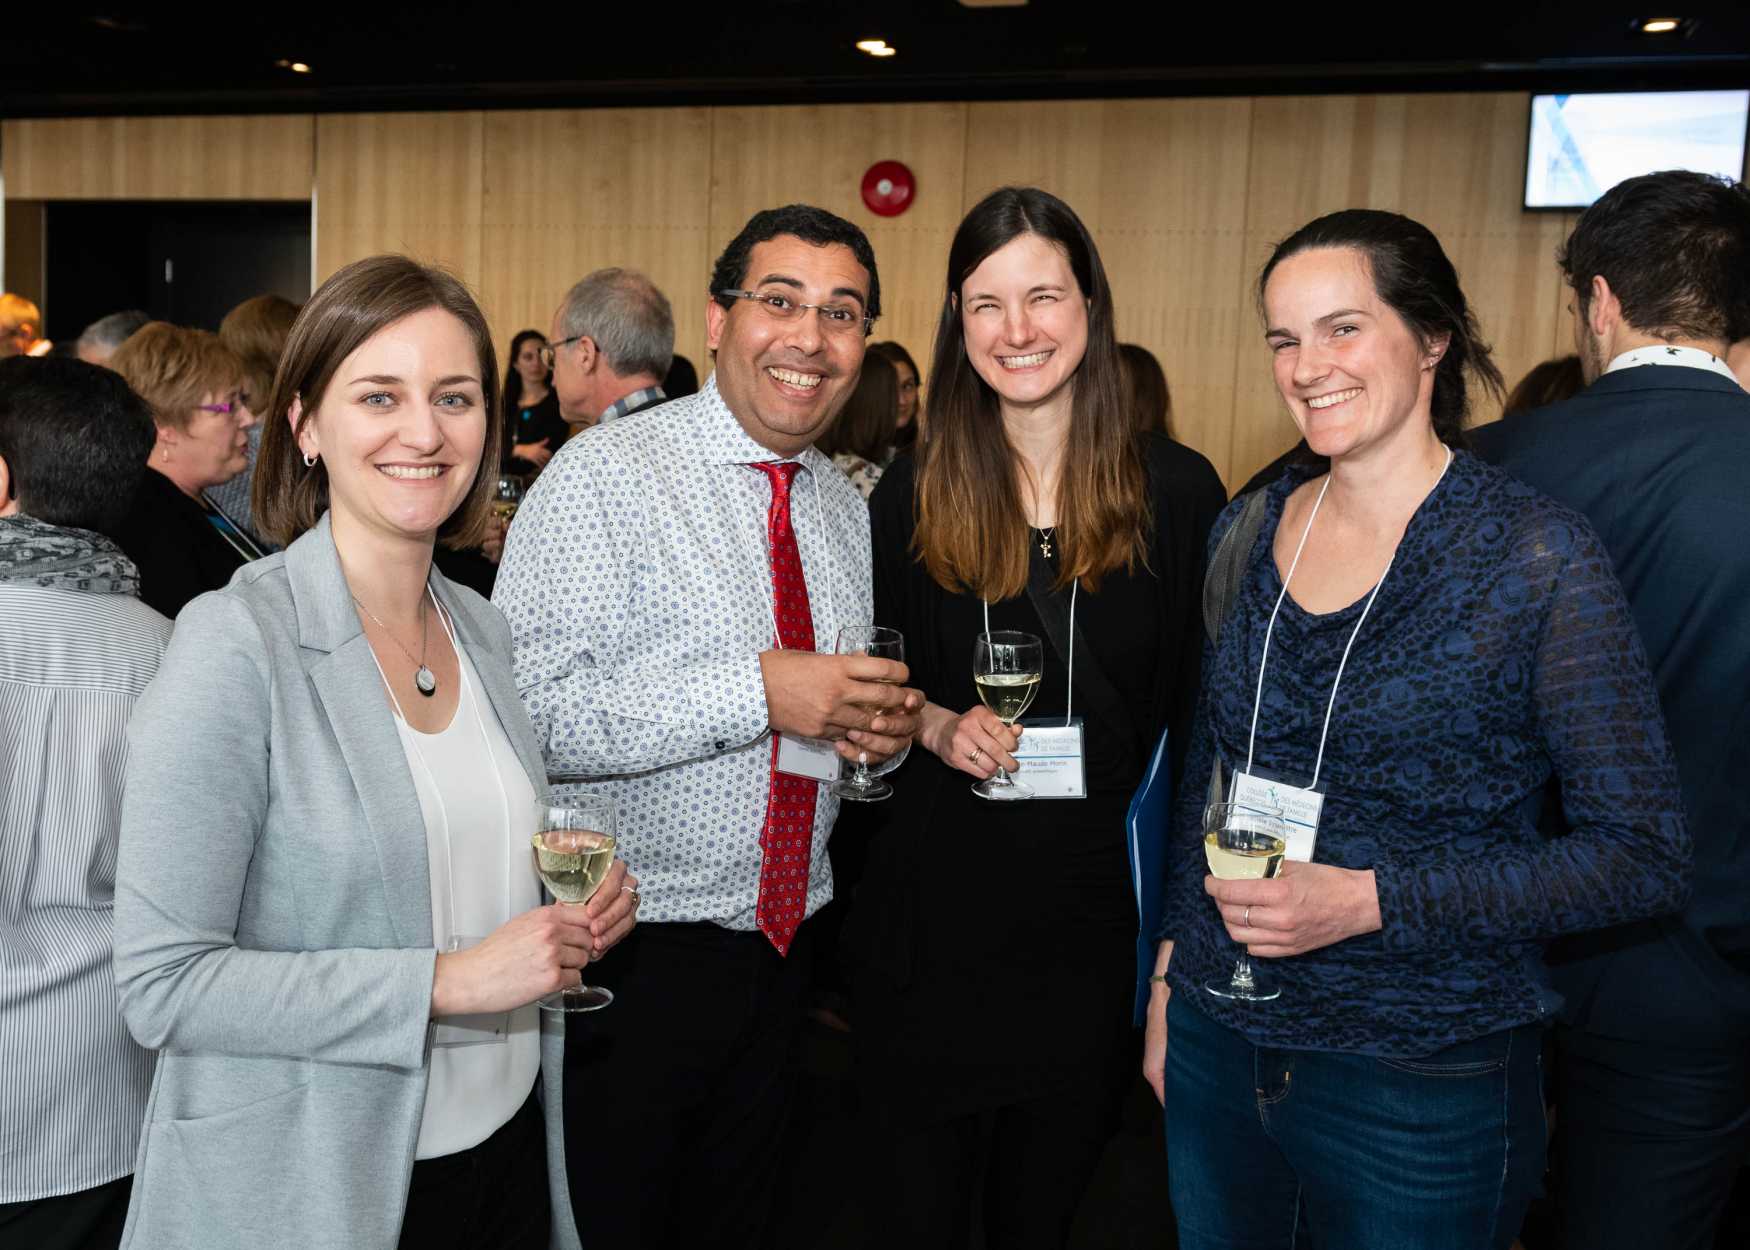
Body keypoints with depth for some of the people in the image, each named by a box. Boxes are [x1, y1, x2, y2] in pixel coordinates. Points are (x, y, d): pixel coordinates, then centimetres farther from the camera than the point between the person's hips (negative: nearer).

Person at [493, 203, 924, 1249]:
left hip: (782, 953, 6)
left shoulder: (851, 512, 9)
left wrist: (885, 729, -4)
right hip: (630, 956, -6)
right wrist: (759, 692, -27)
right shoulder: (605, 475, -13)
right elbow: (526, 711, -23)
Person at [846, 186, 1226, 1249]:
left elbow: (1201, 709, 0)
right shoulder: (912, 496, -2)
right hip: (933, 899, 0)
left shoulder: (1177, 491, -5)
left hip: (1093, 905, 0)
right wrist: (938, 725, -12)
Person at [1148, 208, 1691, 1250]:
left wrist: (1370, 900, -20)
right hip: (1218, 1045, 4)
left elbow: (1646, 856, -13)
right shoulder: (1248, 531, 1)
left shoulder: (1539, 557, -13)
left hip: (1425, 1085, -4)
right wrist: (1174, 967, 9)